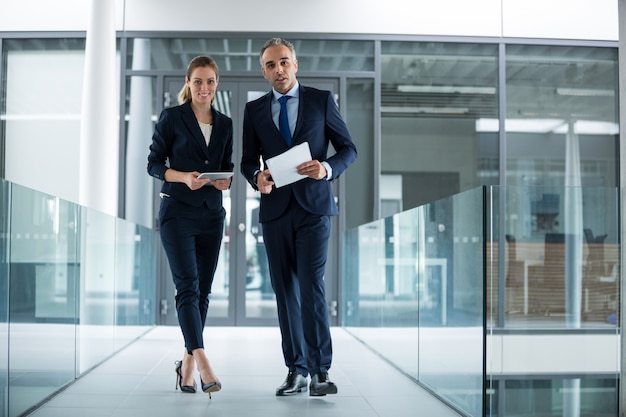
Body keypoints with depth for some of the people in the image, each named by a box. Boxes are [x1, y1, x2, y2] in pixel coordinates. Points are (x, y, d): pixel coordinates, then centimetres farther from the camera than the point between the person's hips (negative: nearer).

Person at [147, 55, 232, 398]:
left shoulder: (225, 124, 12)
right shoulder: (171, 117, -1)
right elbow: (154, 164, -2)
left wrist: (225, 179, -6)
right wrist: (184, 177, -18)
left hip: (211, 214, 5)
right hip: (178, 212, -5)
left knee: (203, 291, 6)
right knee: (188, 287, -13)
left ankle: (187, 362, 17)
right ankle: (203, 364, -19)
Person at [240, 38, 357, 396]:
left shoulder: (321, 100, 4)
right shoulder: (255, 110, 11)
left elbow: (349, 149, 4)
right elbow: (248, 160, 13)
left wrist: (327, 168, -16)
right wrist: (257, 176, -10)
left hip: (313, 206, -3)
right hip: (275, 209, 3)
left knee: (311, 284, -13)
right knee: (285, 290, 5)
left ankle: (320, 370, -7)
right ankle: (297, 371, 12)